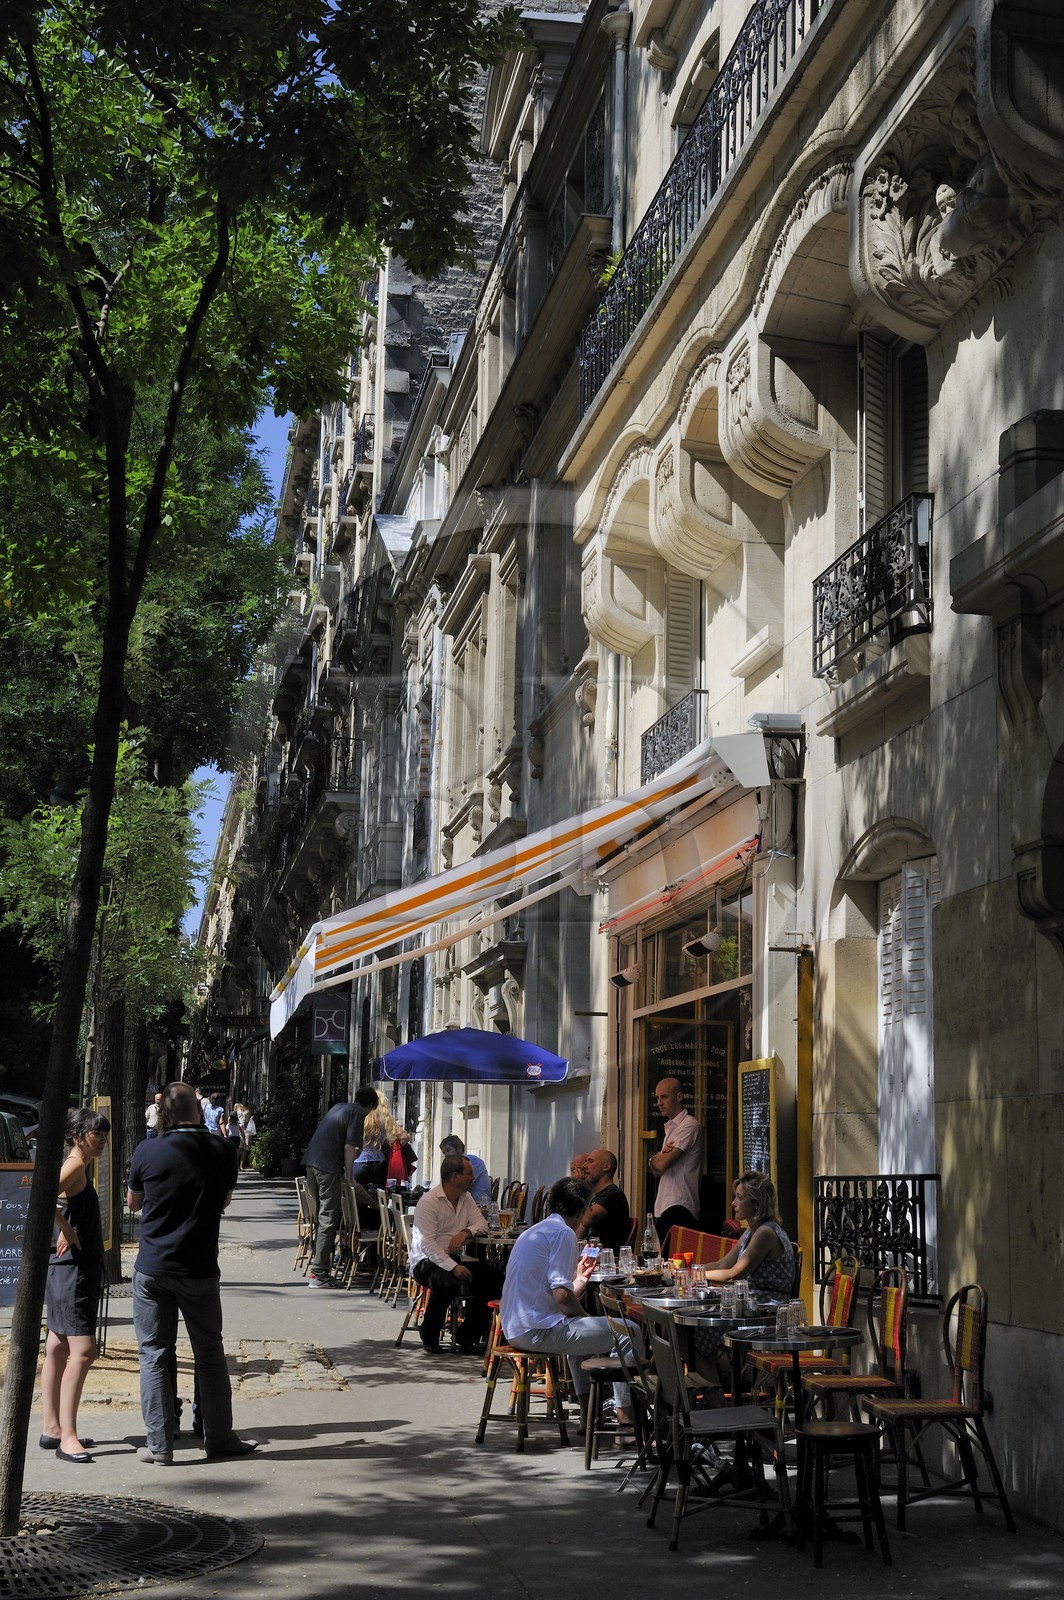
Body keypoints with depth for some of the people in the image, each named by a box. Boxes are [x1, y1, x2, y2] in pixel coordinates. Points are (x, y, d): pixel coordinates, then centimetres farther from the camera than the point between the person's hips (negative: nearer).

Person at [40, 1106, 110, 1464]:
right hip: (71, 1269, -10)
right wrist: (66, 1230, -23)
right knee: (83, 1350, -14)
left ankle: (53, 1429, 20)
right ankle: (66, 1437, -14)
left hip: (82, 1269, 10)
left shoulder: (80, 1167, 14)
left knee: (59, 1348, 13)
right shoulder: (75, 1165, -15)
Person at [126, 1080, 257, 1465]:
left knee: (154, 1354, 7)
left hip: (152, 1269, -1)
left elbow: (133, 1203, 8)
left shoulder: (147, 1152, -8)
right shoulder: (223, 1152, -5)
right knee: (209, 1353, 12)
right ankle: (219, 1437, 18)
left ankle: (159, 1444, 7)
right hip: (199, 1270, 1)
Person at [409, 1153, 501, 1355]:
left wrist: (466, 1232, -17)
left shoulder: (466, 1198, 11)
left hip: (454, 1260, 7)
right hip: (426, 1262, -7)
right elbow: (426, 1243, -22)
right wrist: (453, 1266, -32)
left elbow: (481, 1224, 7)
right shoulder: (429, 1201, -15)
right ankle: (429, 1335, -14)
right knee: (447, 1281, -38)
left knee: (493, 1277, -14)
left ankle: (466, 1336, -4)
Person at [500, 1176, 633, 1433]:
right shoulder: (563, 1233, -9)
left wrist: (580, 1277, 38)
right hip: (539, 1331, -10)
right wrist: (585, 1316, -1)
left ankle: (587, 1415, 32)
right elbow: (561, 1296, -18)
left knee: (580, 1331, 37)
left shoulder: (533, 1232, 20)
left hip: (514, 1329, 10)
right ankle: (625, 1420, -8)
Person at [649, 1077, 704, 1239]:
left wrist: (653, 1159, 7)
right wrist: (662, 1154, -4)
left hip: (678, 1208, -9)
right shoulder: (671, 1127, 21)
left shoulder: (689, 1126, -10)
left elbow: (661, 1165, -17)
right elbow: (657, 1170, 18)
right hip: (665, 1208, 9)